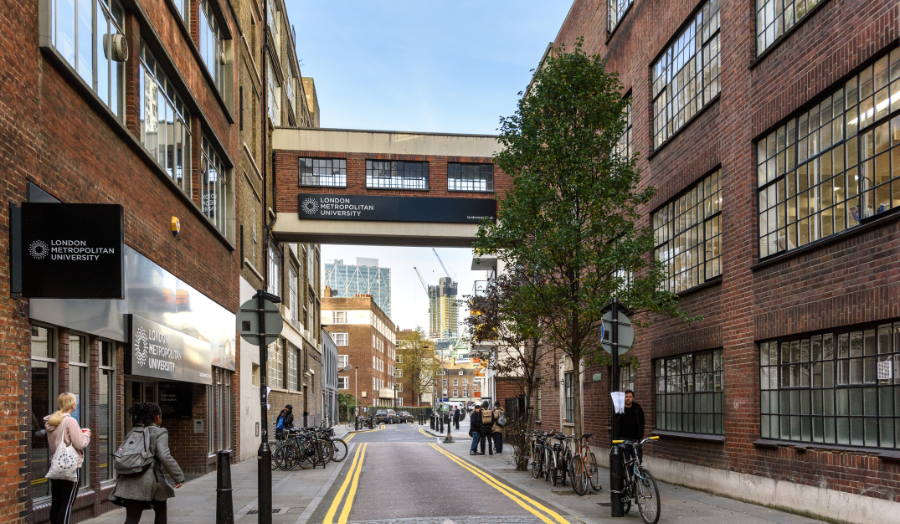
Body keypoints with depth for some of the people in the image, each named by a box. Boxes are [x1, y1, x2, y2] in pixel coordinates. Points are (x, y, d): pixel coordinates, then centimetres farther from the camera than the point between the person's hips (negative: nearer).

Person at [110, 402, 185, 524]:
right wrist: (179, 477, -11)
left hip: (129, 481, 5)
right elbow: (164, 456, -15)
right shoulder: (159, 432, -3)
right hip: (150, 480, -5)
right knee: (161, 511, 21)